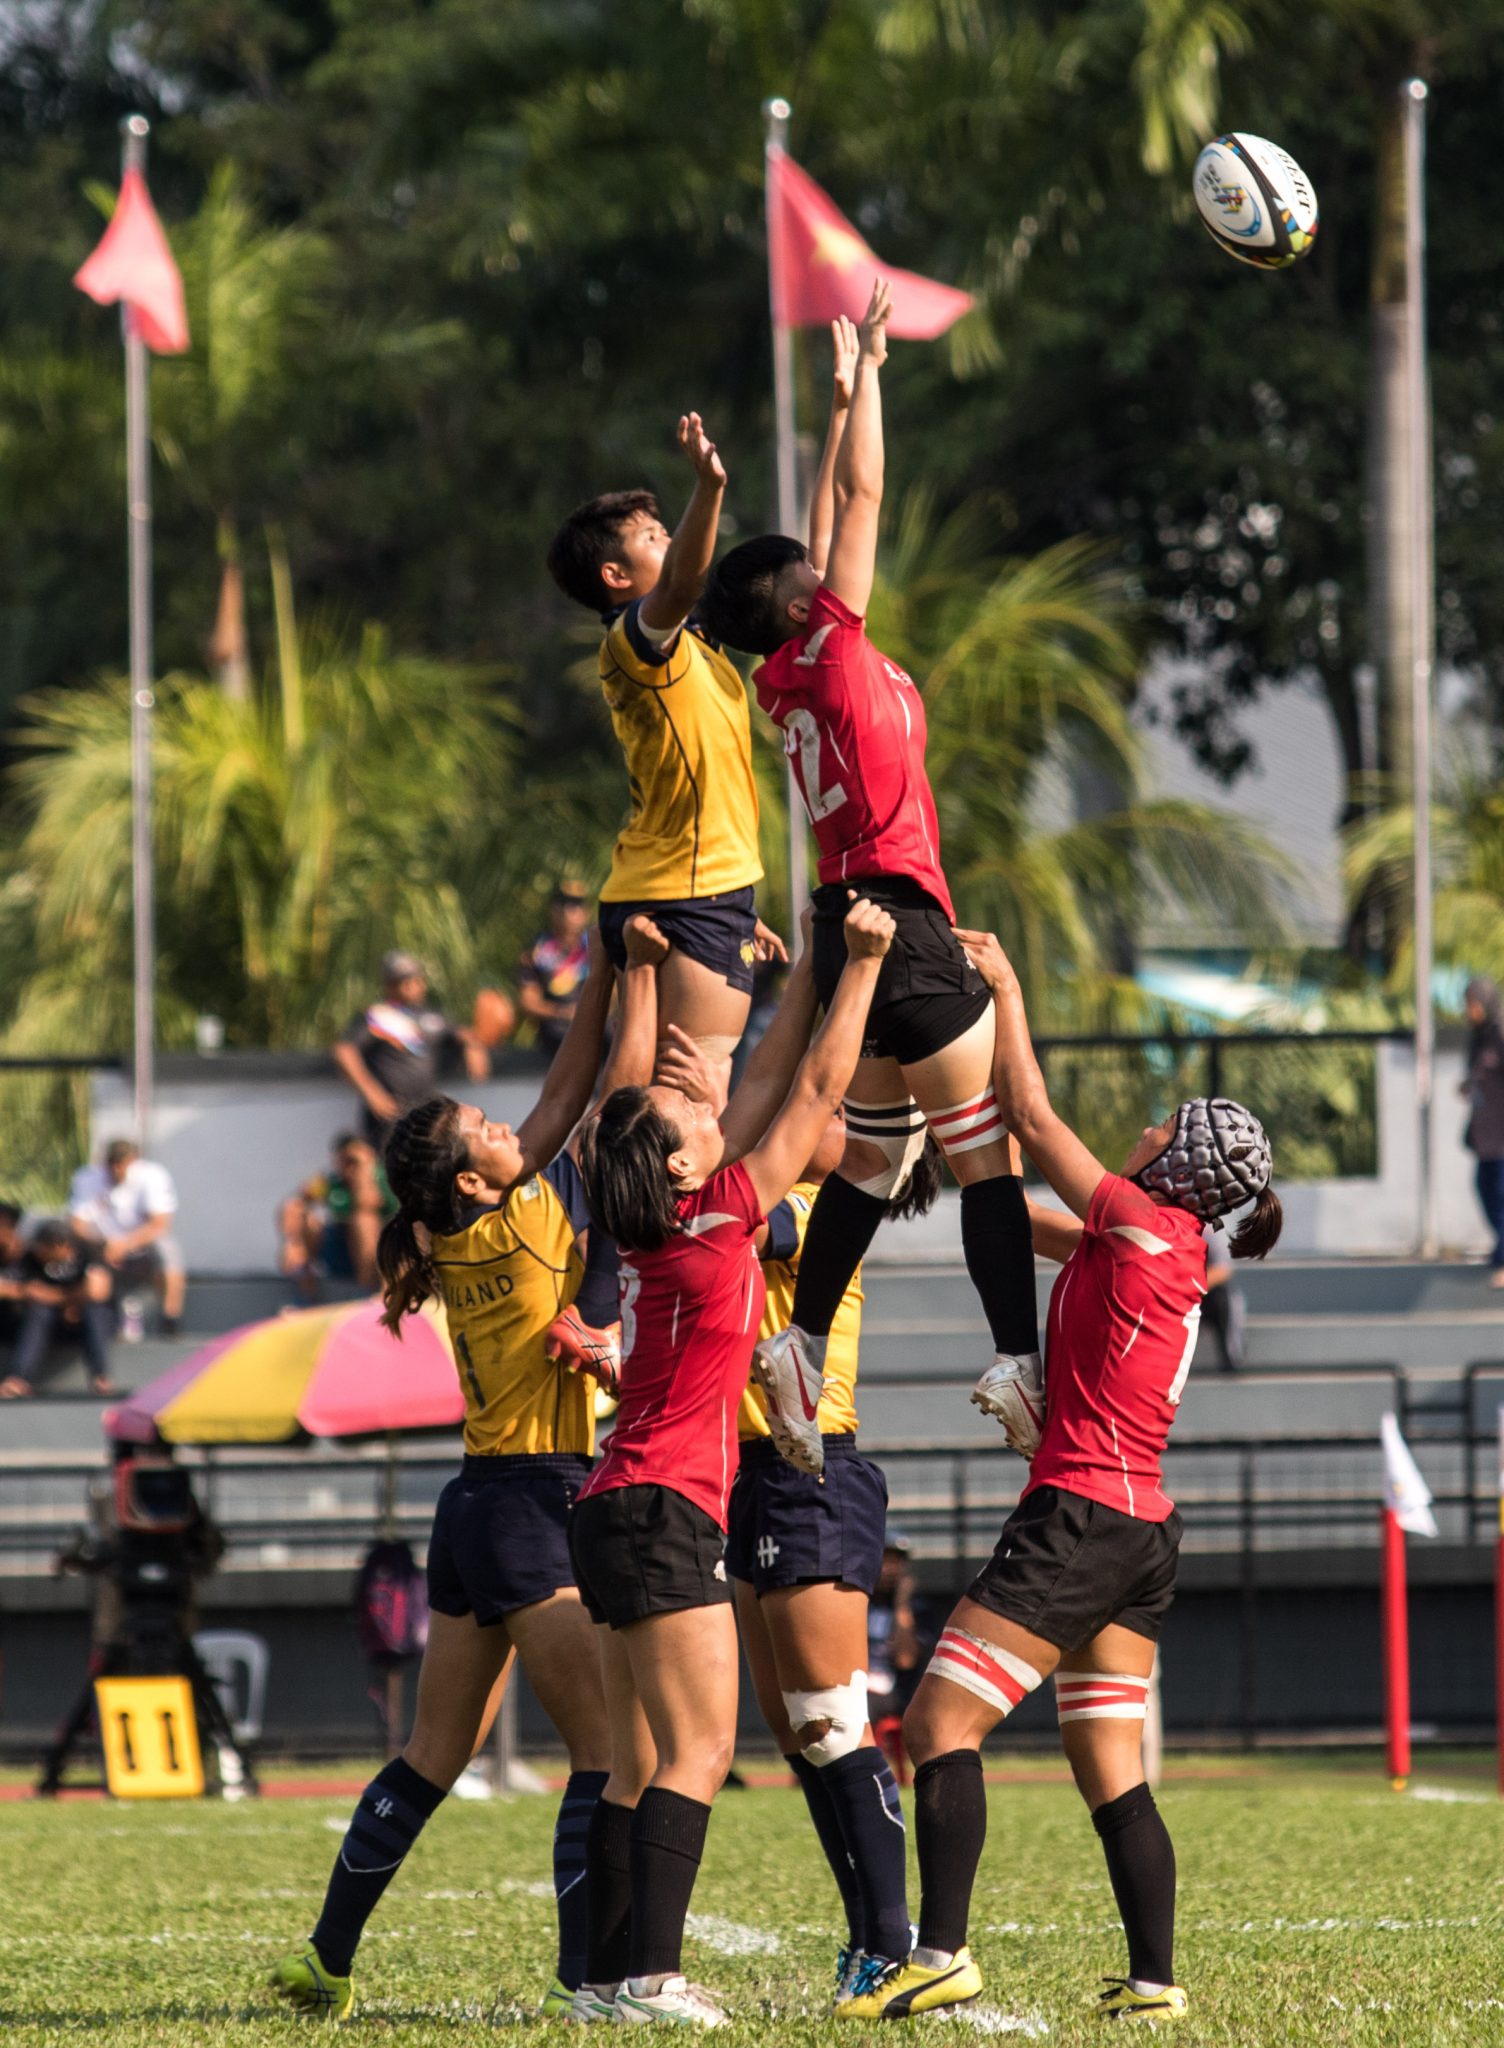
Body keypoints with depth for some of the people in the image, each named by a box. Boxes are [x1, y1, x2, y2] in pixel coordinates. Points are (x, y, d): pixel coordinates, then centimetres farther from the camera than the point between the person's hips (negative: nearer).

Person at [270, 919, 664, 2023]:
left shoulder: (461, 1239, 8)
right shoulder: (532, 1226, -13)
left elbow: (569, 1095, 13)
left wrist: (606, 969, 12)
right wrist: (642, 972, -4)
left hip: (477, 1512, 9)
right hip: (534, 1512, -9)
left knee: (434, 1759, 14)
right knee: (609, 1748, -7)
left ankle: (328, 1961, 16)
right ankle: (584, 1974, -11)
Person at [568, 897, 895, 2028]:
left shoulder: (666, 1226, 10)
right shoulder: (720, 1222, -11)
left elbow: (771, 1086, 20)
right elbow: (816, 1093, -5)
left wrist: (811, 976, 22)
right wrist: (863, 965, 1)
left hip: (622, 1510, 9)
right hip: (664, 1510, -9)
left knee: (642, 1765, 9)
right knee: (698, 1753, -12)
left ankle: (613, 1976, 7)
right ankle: (649, 1974, -20)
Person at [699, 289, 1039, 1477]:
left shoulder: (788, 681, 11)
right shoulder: (830, 650, -8)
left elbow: (833, 522, 22)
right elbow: (862, 500, -7)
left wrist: (845, 396, 26)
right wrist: (865, 375, 2)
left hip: (854, 923, 9)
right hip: (899, 914, -9)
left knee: (875, 1151, 15)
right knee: (987, 1147, -8)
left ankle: (804, 1345, 14)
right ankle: (1021, 1358, -15)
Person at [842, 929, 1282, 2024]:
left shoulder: (1142, 1220, -9)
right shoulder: (1175, 1253, 14)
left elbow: (1033, 1117, -2)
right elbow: (1034, 1223, 27)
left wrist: (1006, 987, 8)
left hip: (1082, 1513, -9)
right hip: (1142, 1532, 9)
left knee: (940, 1720, -9)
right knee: (1109, 1767, 8)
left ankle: (942, 1954, -17)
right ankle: (1155, 1980, 1)